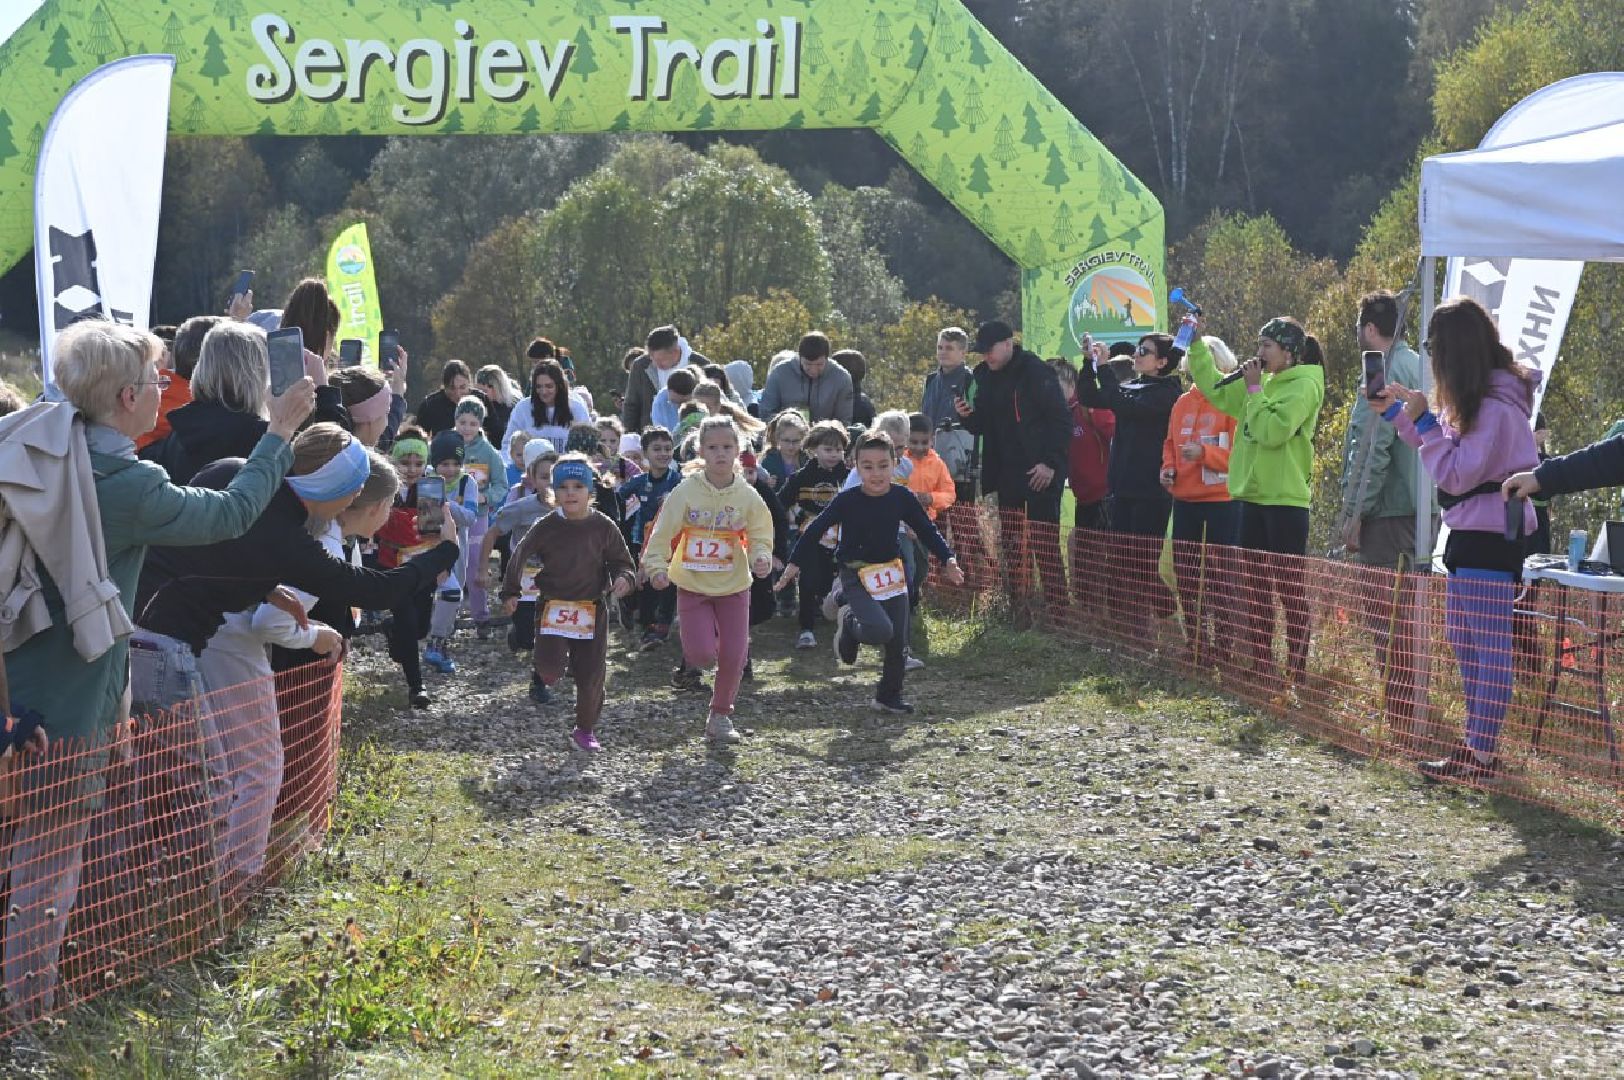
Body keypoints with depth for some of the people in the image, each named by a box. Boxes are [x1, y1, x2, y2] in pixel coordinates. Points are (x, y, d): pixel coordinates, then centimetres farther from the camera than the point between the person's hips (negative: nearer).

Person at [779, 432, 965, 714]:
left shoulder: (903, 498, -5)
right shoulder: (847, 500, -14)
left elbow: (927, 531, 7)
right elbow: (816, 529, -5)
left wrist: (948, 560, -2)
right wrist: (795, 563, -7)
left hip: (892, 573, 4)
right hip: (857, 577, -4)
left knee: (898, 642, 7)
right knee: (880, 630, -25)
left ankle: (889, 697, 24)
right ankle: (849, 623, 8)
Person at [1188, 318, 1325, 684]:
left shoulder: (1304, 385, -11)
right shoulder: (1264, 382, 12)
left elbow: (1273, 431, -21)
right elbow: (1215, 388, 17)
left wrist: (1255, 389, -12)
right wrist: (1197, 345, 10)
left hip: (1286, 501, -8)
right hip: (1253, 497, 9)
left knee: (1290, 588, -2)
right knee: (1253, 587, 12)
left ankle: (1297, 669, 3)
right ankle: (1259, 667, 20)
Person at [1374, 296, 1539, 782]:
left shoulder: (1495, 407, -19)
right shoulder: (1482, 398, 11)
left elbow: (1456, 474, -19)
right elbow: (1448, 448, 20)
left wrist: (1423, 420, -16)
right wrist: (1399, 413, 14)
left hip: (1491, 538, -11)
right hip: (1472, 533, 11)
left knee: (1489, 647, -7)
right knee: (1464, 641, 15)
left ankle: (1482, 755, -5)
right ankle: (1477, 742, 21)